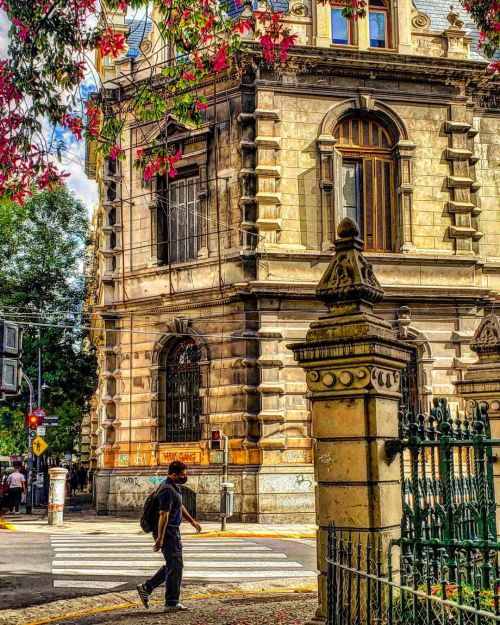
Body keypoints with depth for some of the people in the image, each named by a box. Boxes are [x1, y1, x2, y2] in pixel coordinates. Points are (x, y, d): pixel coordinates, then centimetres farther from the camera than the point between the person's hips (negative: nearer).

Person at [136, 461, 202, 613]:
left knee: (172, 565, 16)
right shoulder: (168, 490, -21)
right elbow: (163, 515, -25)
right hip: (167, 533, -10)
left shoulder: (174, 487, 12)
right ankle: (171, 603, 4)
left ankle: (146, 587, 20)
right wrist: (160, 538, -27)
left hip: (173, 532, 10)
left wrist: (191, 520, 29)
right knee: (175, 566, -4)